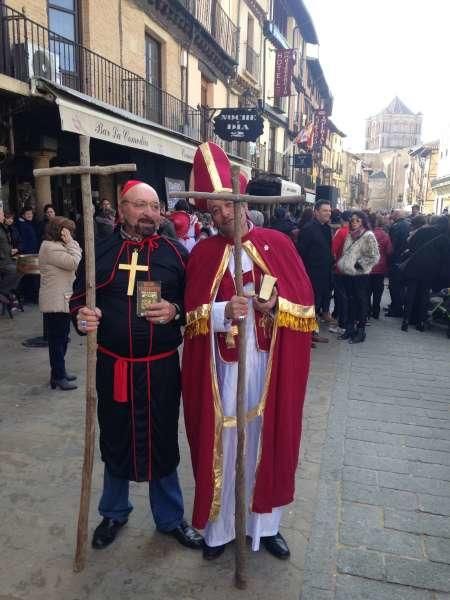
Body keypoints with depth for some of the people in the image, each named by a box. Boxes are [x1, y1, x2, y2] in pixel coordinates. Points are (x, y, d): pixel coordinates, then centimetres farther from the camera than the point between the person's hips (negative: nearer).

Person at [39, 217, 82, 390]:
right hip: (55, 302, -11)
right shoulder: (50, 248, -16)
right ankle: (58, 377, 3)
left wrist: (71, 243, 5)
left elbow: (74, 261, 15)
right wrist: (71, 243, -14)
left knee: (62, 338, 17)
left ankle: (59, 371, 28)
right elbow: (74, 262, -22)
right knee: (57, 339, -4)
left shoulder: (56, 246, 17)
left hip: (62, 300, 11)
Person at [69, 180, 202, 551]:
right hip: (112, 366, 1)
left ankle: (170, 518, 35)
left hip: (161, 367, -1)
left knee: (163, 441, 12)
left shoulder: (176, 253, 0)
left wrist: (175, 311, -18)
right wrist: (82, 316, -12)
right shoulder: (99, 252, 3)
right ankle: (114, 512, 42)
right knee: (115, 439, 16)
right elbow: (78, 298, 9)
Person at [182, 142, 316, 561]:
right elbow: (193, 315, -4)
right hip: (222, 367, 0)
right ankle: (219, 528, 31)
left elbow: (305, 302, 0)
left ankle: (266, 524, 35)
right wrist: (224, 312, -23)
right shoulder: (202, 254, 0)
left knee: (267, 440, 13)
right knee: (221, 443, 9)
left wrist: (276, 305, -20)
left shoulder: (278, 244, 1)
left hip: (270, 366, 1)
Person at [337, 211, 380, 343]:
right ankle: (350, 328, 24)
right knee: (351, 301, 14)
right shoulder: (350, 235, 11)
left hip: (360, 275, -7)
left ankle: (360, 330, 10)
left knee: (361, 302, 2)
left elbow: (375, 257, -11)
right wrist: (342, 264, 12)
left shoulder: (368, 236, -9)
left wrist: (360, 264, -14)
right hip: (348, 273, 7)